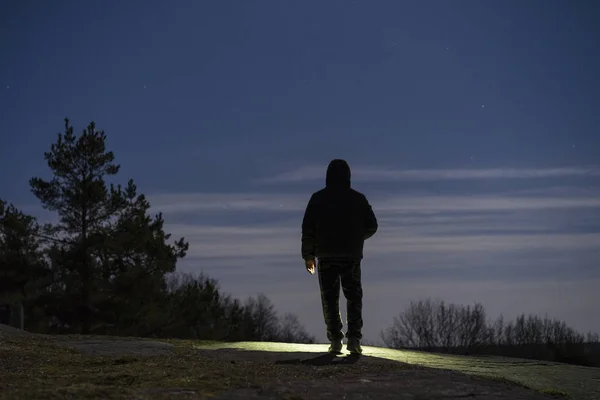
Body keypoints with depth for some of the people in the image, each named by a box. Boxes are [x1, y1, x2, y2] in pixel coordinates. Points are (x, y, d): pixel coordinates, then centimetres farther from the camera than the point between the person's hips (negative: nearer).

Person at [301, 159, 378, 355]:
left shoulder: (318, 198, -1)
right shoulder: (358, 199, 2)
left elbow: (308, 228, -3)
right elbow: (371, 226, 3)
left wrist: (308, 255, 5)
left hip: (326, 257, -1)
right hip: (352, 256, 1)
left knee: (330, 299, 5)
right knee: (354, 298, 8)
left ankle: (335, 341, -2)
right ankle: (354, 338, -7)